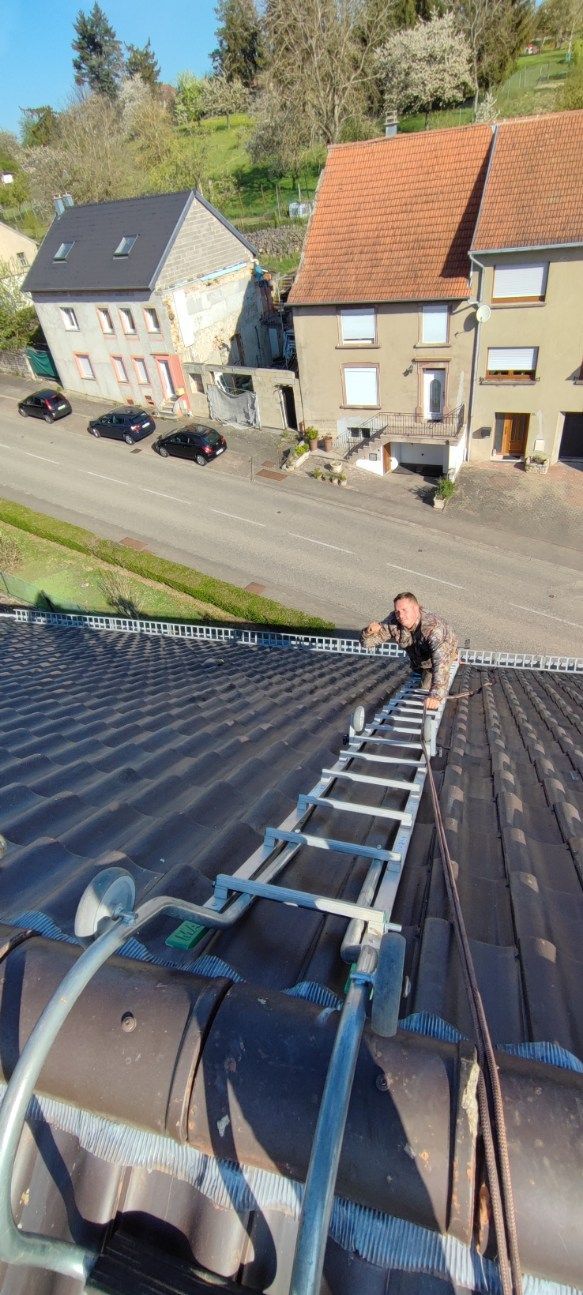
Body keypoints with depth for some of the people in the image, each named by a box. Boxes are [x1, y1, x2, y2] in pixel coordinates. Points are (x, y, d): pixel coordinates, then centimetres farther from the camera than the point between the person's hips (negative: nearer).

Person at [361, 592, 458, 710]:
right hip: (417, 658, 5)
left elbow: (441, 663, -56)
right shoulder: (393, 622, -31)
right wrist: (369, 632, -50)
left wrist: (436, 695, -67)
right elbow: (367, 642, -25)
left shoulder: (433, 627, -46)